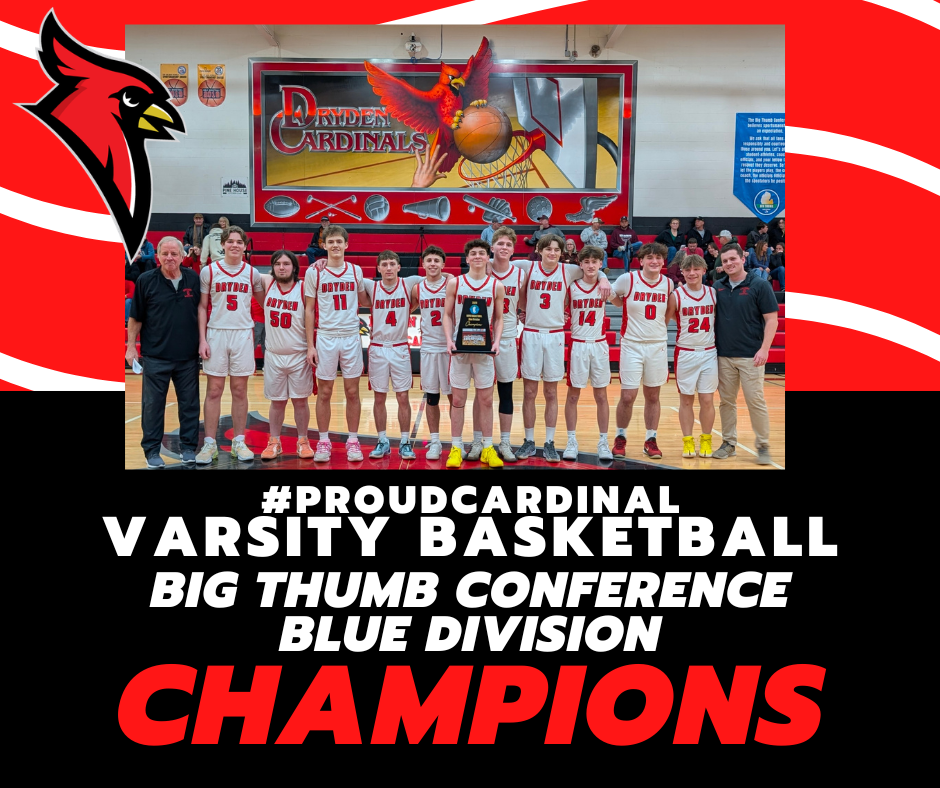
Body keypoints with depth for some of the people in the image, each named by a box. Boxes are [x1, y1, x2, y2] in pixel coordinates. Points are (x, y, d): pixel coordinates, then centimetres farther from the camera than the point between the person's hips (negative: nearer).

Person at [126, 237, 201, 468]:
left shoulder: (193, 279, 3)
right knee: (153, 404, 5)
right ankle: (152, 450, 17)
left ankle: (188, 447, 21)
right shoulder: (146, 280, -4)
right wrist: (131, 347, 0)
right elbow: (135, 317, 1)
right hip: (155, 356, -2)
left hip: (188, 356, 2)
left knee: (190, 403, 8)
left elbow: (201, 312, 11)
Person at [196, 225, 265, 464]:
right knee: (214, 390, 1)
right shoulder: (209, 271, 1)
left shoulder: (252, 273, 5)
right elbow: (202, 307, 2)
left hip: (243, 334, 1)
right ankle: (209, 444, 6)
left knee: (240, 391, 5)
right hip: (216, 334, -1)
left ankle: (239, 443, 13)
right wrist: (202, 339, -4)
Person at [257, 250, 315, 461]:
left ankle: (303, 442, 17)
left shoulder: (304, 288, -7)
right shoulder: (267, 282, 1)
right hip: (273, 355, 2)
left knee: (300, 400, 6)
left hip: (299, 355, -2)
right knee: (276, 402, 10)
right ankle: (274, 442, 19)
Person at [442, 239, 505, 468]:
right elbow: (447, 315, 4)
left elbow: (499, 319, 7)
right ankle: (456, 448, 13)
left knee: (486, 399, 4)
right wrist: (449, 339, -11)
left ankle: (488, 449, 13)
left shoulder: (496, 286, 4)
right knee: (458, 399, 4)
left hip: (484, 348, 1)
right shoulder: (455, 283, 2)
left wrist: (496, 342, -8)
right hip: (459, 347, 0)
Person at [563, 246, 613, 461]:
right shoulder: (571, 287, -2)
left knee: (601, 396, 6)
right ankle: (572, 441, 12)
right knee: (573, 395, 4)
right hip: (577, 345, -1)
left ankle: (603, 442, 13)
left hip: (599, 345, 1)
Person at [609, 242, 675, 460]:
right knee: (627, 397, -3)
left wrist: (659, 327, 5)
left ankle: (651, 440, 20)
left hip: (657, 346, 3)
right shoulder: (628, 280, -9)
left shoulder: (668, 283, 2)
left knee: (653, 396, 9)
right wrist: (628, 306, 0)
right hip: (632, 345, -3)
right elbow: (611, 297, 7)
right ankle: (620, 438, 16)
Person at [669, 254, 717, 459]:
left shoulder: (713, 293, 2)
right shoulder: (676, 295, -5)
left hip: (709, 353, 2)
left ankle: (706, 441, 15)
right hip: (685, 354, -1)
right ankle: (688, 441, 14)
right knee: (686, 400, 5)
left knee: (707, 400, 3)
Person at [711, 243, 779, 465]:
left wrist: (764, 349, -14)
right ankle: (728, 443, 19)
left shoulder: (760, 286, -5)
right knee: (726, 401, 9)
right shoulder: (717, 287, 7)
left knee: (756, 401, -3)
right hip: (723, 355, 4)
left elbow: (771, 319, -6)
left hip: (750, 355, -4)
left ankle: (763, 446, 8)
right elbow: (711, 317, 14)